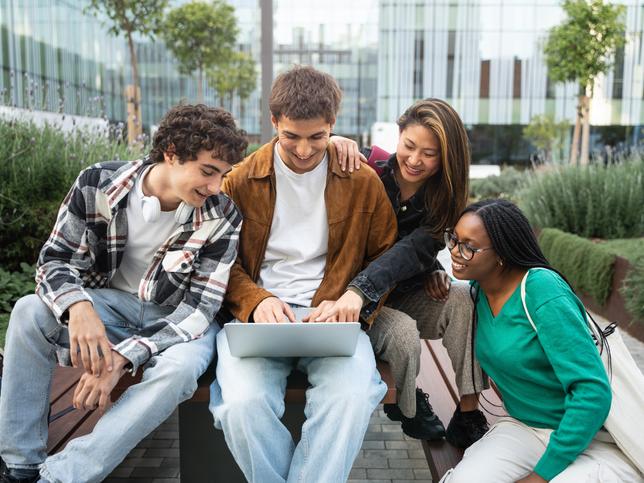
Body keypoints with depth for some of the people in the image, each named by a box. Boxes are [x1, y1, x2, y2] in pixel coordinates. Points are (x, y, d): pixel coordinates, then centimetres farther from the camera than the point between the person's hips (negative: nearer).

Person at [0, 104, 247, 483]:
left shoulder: (222, 217, -17)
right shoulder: (98, 184, -13)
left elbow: (200, 306, -18)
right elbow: (55, 260, -9)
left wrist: (123, 356, -31)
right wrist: (78, 306, -33)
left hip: (179, 320, -2)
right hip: (112, 304, 2)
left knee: (179, 369, -34)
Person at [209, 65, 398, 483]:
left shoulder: (363, 181, 6)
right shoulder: (240, 181, 6)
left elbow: (385, 257, 11)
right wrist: (256, 302, -11)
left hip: (332, 319, 0)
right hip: (258, 316, 0)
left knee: (353, 395, -30)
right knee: (243, 402, -28)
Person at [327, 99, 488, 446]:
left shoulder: (442, 199, -8)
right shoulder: (368, 169, -13)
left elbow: (412, 251, -27)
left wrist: (359, 291, -43)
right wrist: (331, 142, -35)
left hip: (401, 294, 3)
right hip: (351, 297, -3)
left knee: (463, 298, -24)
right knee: (403, 334, -31)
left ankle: (468, 417, -15)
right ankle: (407, 406, 2)